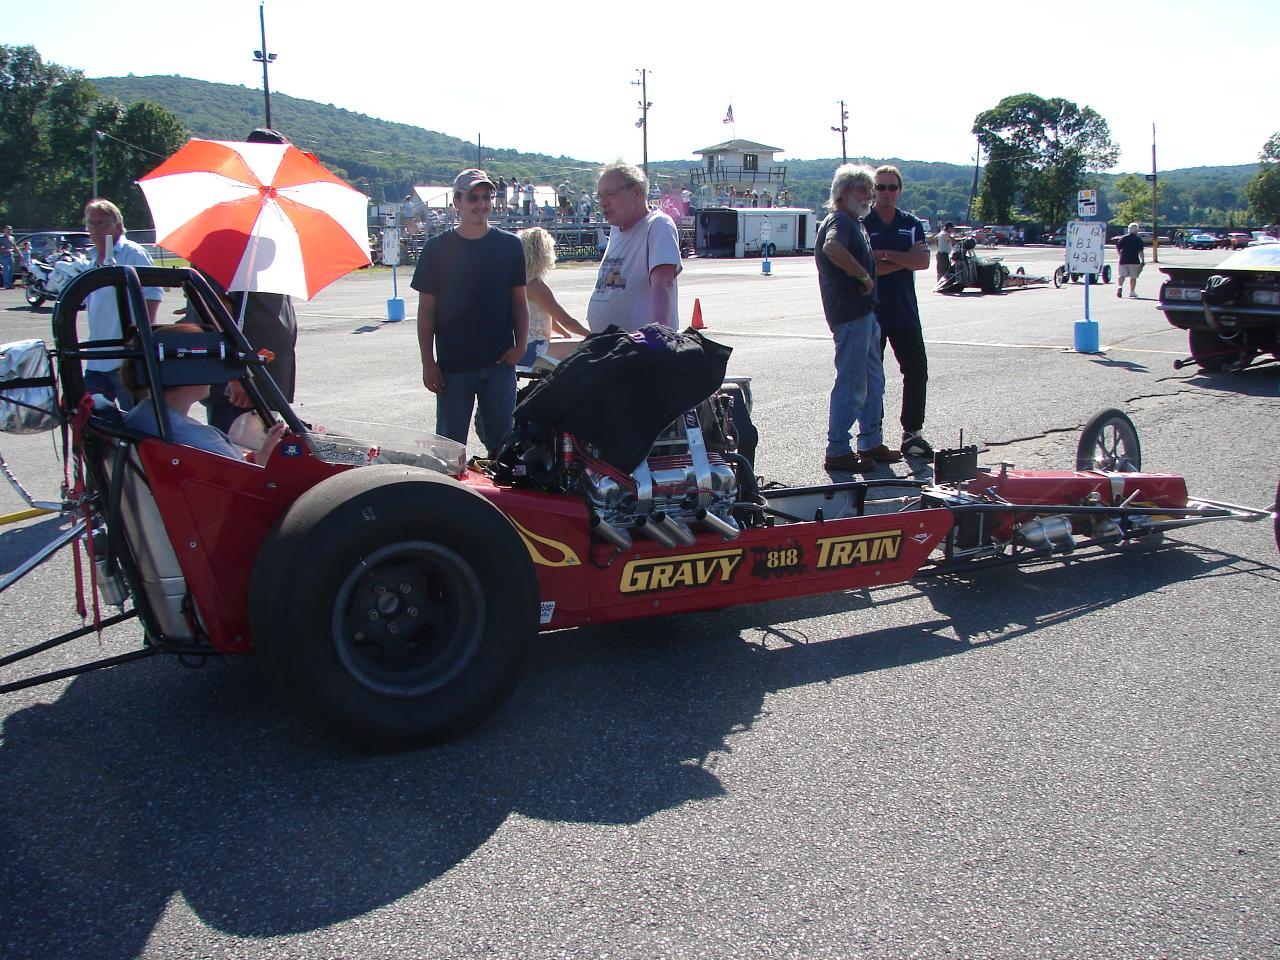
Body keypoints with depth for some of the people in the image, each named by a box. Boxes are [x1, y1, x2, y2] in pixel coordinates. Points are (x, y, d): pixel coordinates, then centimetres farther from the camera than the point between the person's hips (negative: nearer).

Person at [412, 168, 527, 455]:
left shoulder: (509, 245, 5)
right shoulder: (438, 248, 0)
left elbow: (519, 300, 10)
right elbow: (426, 309, 2)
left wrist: (520, 345, -3)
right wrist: (428, 362, -4)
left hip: (499, 361, 1)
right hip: (452, 364, -1)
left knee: (502, 439, 8)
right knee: (450, 443, 5)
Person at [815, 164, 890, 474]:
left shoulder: (854, 223, 20)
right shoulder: (840, 221, -13)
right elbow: (833, 248, -36)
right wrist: (864, 276, -26)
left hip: (864, 313, 11)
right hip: (850, 314, -11)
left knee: (874, 382, 16)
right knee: (851, 384, -7)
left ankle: (871, 443, 25)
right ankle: (837, 451, -1)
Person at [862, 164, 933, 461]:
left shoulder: (912, 224, 10)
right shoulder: (861, 225, -1)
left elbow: (924, 261, -5)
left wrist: (888, 255, -16)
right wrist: (906, 259, -10)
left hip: (905, 312, 4)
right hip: (870, 312, -4)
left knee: (917, 372, 4)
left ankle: (912, 432, 13)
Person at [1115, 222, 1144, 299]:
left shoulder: (1122, 238, 5)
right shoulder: (1138, 239, -1)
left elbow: (1118, 250, 9)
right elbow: (1141, 252, -5)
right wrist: (1142, 262, 1)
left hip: (1123, 261, 1)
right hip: (1134, 261, -1)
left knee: (1121, 275, -1)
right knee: (1133, 277, 8)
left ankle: (1119, 286, -27)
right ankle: (1132, 292, 10)